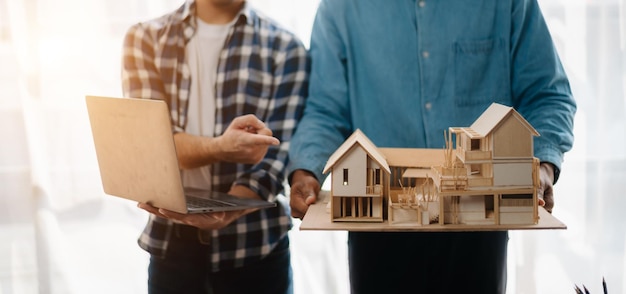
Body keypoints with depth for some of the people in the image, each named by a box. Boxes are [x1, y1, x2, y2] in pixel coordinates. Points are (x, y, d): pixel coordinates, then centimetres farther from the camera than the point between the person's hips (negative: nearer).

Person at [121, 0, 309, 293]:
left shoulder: (284, 48, -4)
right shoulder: (145, 38, 1)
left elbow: (275, 157, -10)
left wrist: (222, 212, -27)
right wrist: (219, 148, -28)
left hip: (254, 245, -1)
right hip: (171, 242, 1)